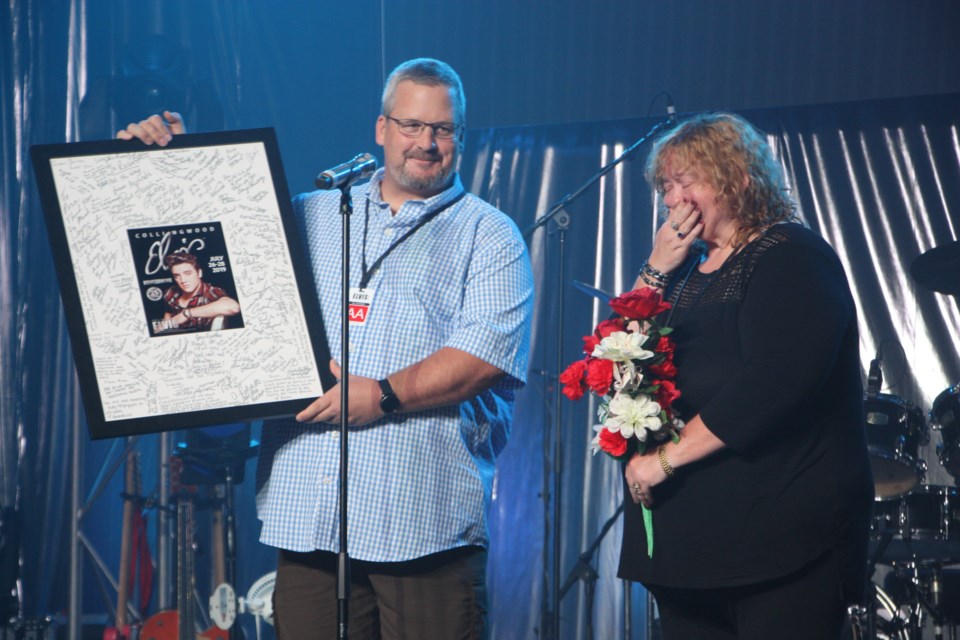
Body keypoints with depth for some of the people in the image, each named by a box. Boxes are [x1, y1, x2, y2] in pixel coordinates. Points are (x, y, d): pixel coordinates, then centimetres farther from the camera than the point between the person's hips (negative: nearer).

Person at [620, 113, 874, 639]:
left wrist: (668, 457, -19)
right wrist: (655, 271, 2)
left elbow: (773, 383, -22)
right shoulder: (689, 268, 19)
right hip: (688, 534, 8)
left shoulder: (791, 258, -8)